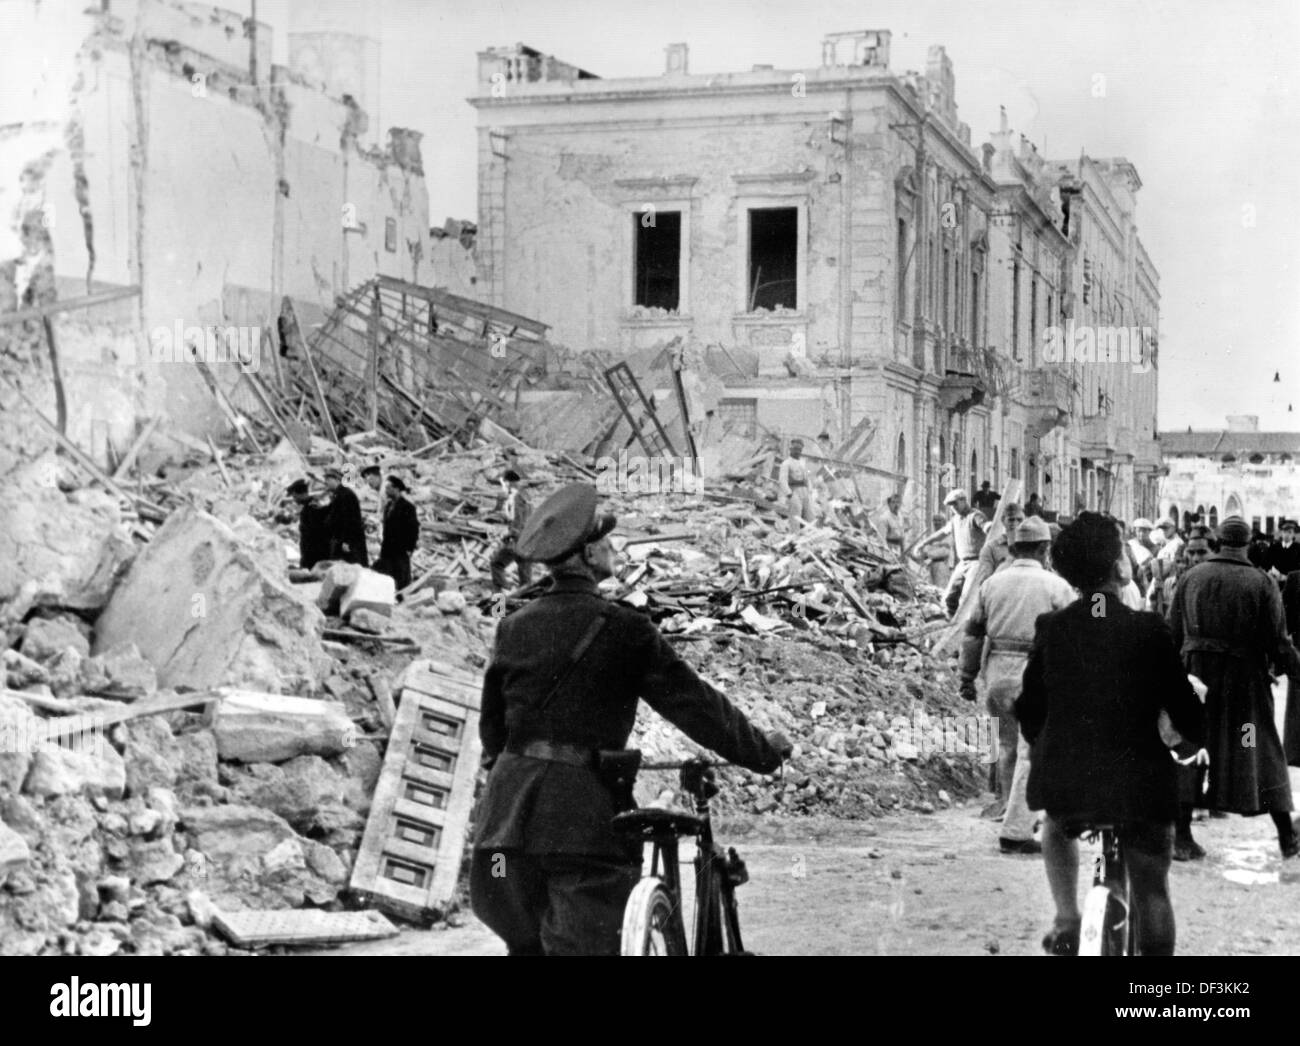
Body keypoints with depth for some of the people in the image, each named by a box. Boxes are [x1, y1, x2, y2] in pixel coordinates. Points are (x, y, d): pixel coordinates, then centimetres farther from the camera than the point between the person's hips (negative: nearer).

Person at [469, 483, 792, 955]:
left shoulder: (513, 626, 10)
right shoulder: (620, 629, -7)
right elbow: (694, 703, -3)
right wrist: (764, 752, 8)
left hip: (509, 811, 6)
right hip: (584, 815, -5)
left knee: (525, 944, 18)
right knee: (583, 945, -3)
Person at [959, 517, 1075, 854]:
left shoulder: (992, 583, 9)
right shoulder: (1056, 587, -3)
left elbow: (973, 633, 12)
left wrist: (967, 676, 19)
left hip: (997, 671, 5)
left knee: (1008, 748, 17)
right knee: (1031, 753, -2)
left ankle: (1018, 820, 31)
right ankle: (1016, 831, -5)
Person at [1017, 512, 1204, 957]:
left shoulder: (1051, 628, -4)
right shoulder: (1149, 630, -11)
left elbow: (1029, 708, 4)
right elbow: (1184, 708, -5)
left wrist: (1039, 746, 25)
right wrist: (1196, 737, 18)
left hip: (1066, 781, 2)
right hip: (1142, 783, -2)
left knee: (1057, 829, 34)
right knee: (1152, 892, 12)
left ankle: (1067, 920, 15)